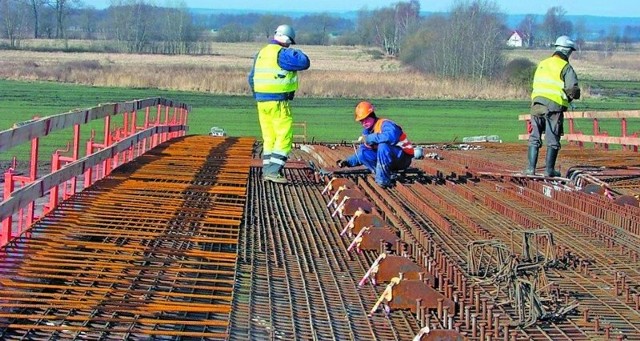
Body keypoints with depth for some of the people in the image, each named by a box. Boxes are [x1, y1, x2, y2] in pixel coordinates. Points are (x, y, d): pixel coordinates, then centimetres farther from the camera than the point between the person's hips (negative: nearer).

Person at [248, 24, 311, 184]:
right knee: (284, 137, -5)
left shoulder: (261, 53, 14)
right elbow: (304, 62, -20)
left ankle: (267, 170, 14)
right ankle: (274, 171, -12)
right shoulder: (282, 54, -13)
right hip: (278, 102, -8)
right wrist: (296, 52, -1)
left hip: (262, 101, 8)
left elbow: (252, 78, 21)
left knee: (269, 138, 14)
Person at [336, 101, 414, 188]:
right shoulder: (368, 131, 8)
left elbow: (391, 136, -41)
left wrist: (369, 138, -32)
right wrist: (348, 162, 1)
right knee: (362, 152, -5)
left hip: (403, 158, -8)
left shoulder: (385, 124, -17)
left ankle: (383, 180, -28)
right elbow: (360, 154, 17)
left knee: (383, 146, -34)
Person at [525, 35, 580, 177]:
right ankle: (549, 170, 6)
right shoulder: (566, 67, -5)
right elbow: (573, 91, -11)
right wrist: (570, 96, 12)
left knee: (534, 138, 11)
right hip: (554, 107, -4)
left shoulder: (542, 64, 14)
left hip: (537, 105, 5)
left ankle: (530, 168, 8)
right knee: (552, 140, 5)